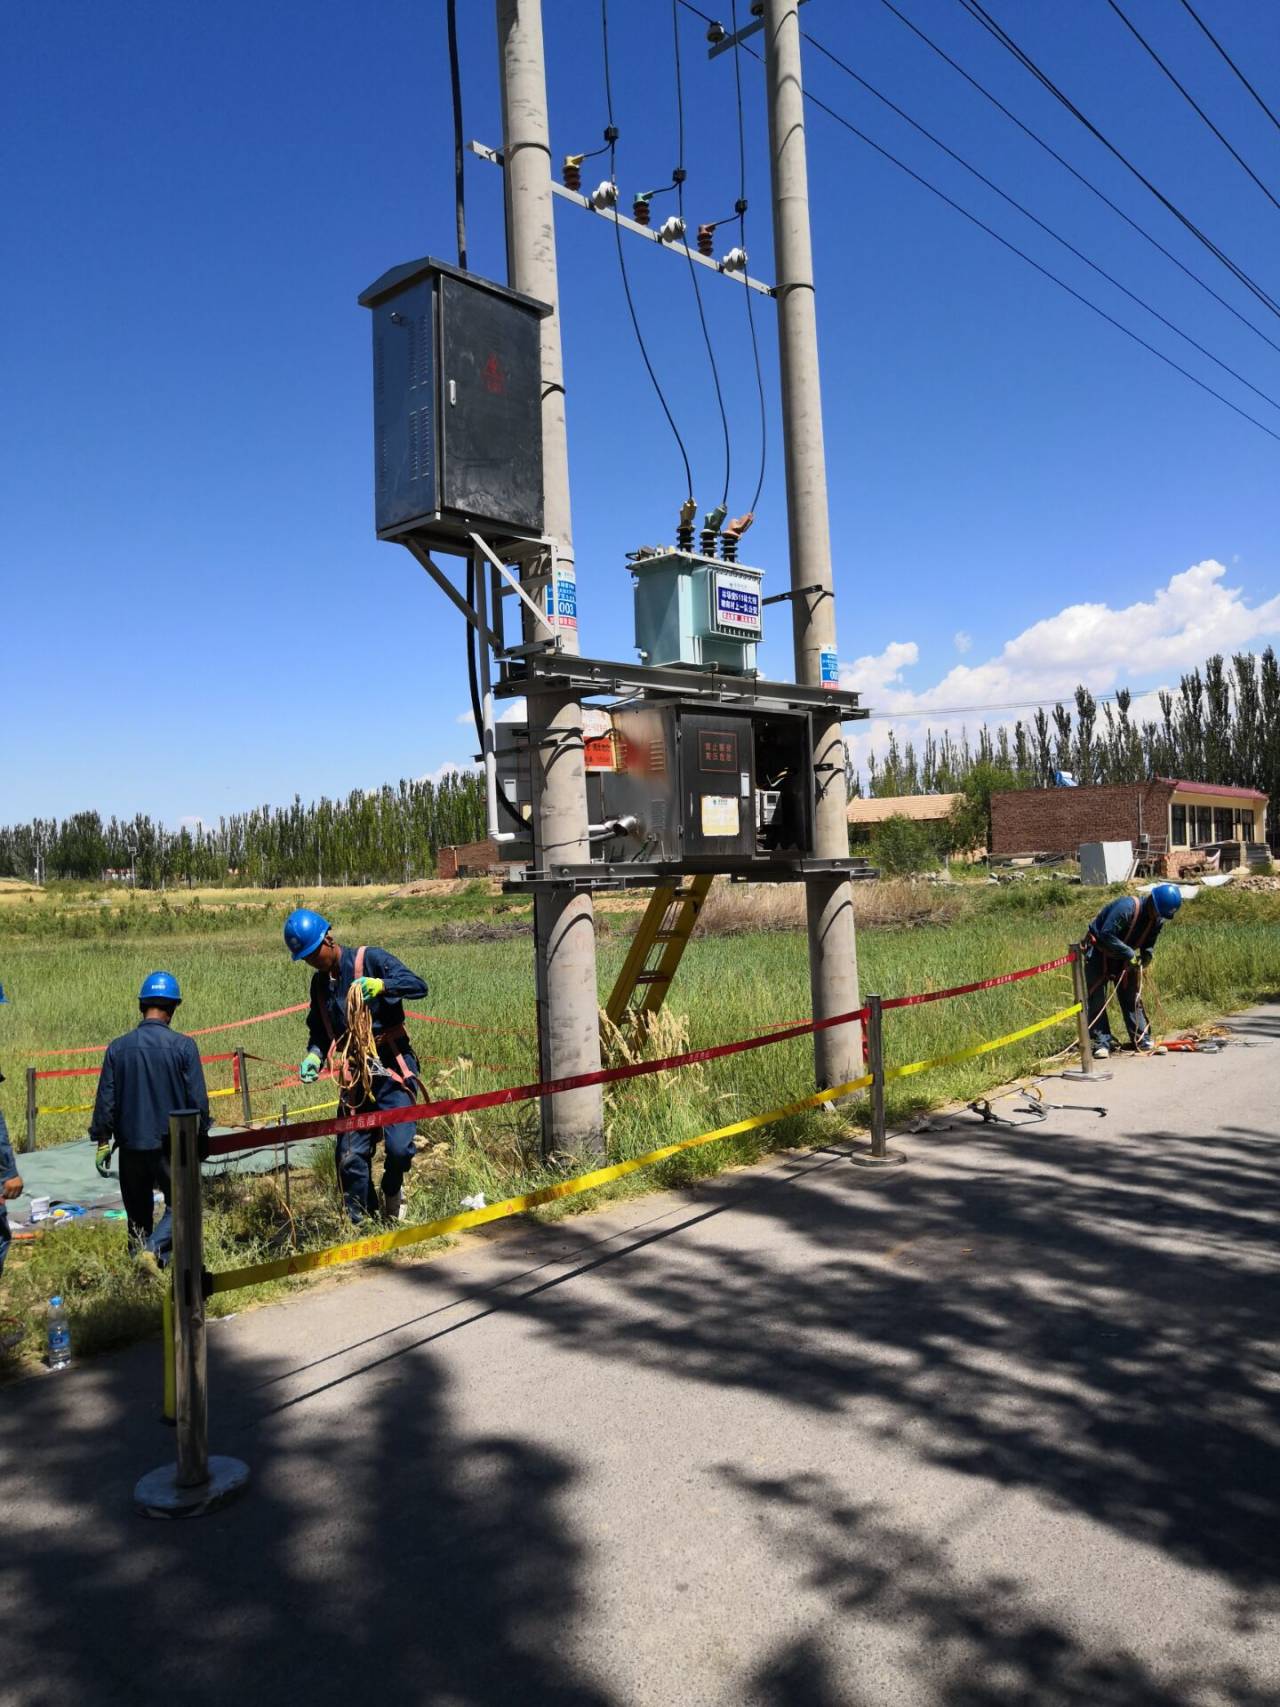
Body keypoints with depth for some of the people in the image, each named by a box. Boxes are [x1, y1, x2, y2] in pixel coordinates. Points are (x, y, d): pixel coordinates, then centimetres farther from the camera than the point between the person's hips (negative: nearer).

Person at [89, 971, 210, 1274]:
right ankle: (153, 1249, -14)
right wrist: (201, 1135, 6)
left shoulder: (118, 1048, -1)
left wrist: (102, 1139, 11)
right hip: (171, 1143, -3)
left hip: (131, 1144, 3)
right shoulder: (183, 1046, -10)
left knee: (138, 1210, 17)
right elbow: (198, 1098, -7)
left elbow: (105, 1099, 2)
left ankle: (139, 1252, 20)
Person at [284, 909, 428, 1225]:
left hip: (393, 1068, -5)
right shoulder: (320, 982, 11)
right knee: (350, 1157, 1)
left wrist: (382, 985, -34)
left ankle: (392, 1193, 15)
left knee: (399, 1147, -16)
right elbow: (319, 1031, 21)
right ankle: (360, 1221, 17)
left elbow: (418, 986, -17)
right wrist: (314, 1056, 0)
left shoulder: (371, 960, -8)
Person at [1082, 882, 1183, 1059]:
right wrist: (1129, 954, -33)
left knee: (1132, 996, 6)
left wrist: (1147, 954, -17)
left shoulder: (1158, 920, -8)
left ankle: (1142, 1039, 13)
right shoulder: (1126, 907, -32)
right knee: (1097, 999, -8)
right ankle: (1102, 1042, -4)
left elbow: (1149, 942, 6)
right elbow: (1106, 935, -34)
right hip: (1099, 951, -6)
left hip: (1124, 957, 6)